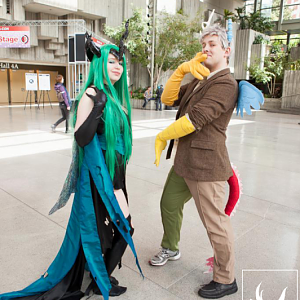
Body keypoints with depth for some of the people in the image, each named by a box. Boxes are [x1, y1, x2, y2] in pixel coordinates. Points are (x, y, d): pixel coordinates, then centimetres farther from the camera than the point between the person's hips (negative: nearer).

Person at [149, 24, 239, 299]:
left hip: (205, 165, -10)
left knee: (215, 222, 2)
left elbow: (193, 120, -23)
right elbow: (169, 99, 9)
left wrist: (161, 137, -9)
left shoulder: (225, 84, -15)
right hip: (185, 162, 10)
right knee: (169, 204, 22)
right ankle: (170, 249, 47)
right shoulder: (199, 82, 18)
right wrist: (182, 69, -4)